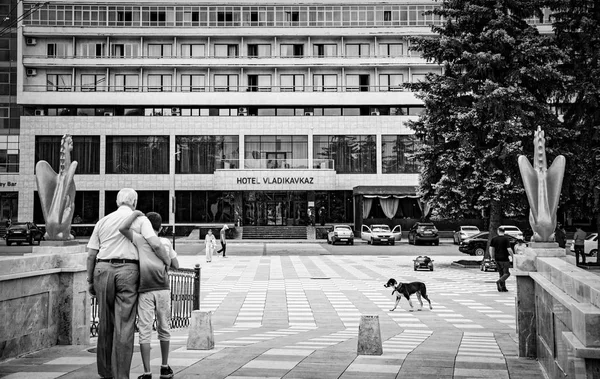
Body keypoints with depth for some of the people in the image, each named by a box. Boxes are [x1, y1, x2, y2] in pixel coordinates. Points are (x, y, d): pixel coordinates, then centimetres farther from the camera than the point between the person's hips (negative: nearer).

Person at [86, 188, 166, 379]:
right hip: (128, 270, -3)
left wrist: (90, 281, 19)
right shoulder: (140, 220, 4)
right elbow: (155, 244, -10)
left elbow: (91, 255, 11)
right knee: (124, 325, -2)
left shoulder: (103, 221, 14)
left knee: (105, 323, 14)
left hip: (103, 270, 4)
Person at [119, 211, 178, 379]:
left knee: (144, 330, 0)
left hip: (145, 291, -2)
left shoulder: (140, 239, -1)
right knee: (163, 327, 15)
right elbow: (175, 265, 10)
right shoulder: (166, 242, 5)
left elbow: (122, 228, -15)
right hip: (163, 289, 2)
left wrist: (135, 213, -2)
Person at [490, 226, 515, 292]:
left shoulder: (494, 239, 3)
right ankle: (499, 282, -22)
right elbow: (509, 249, -15)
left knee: (501, 274, 14)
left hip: (497, 259, 5)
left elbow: (491, 249, 3)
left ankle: (503, 288, 14)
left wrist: (492, 257, 13)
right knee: (506, 273, 2)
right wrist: (512, 255, 1)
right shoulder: (506, 239, -9)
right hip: (504, 259, -5)